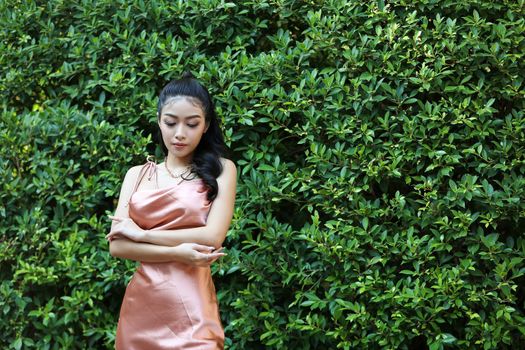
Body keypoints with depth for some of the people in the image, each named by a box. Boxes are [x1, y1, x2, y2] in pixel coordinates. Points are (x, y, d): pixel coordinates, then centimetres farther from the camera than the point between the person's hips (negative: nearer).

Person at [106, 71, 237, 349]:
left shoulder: (220, 170, 3)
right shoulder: (138, 174, 11)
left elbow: (212, 237, -11)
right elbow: (117, 245, 0)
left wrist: (141, 234, -5)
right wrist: (177, 253, -13)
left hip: (190, 305, -3)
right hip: (141, 303, 3)